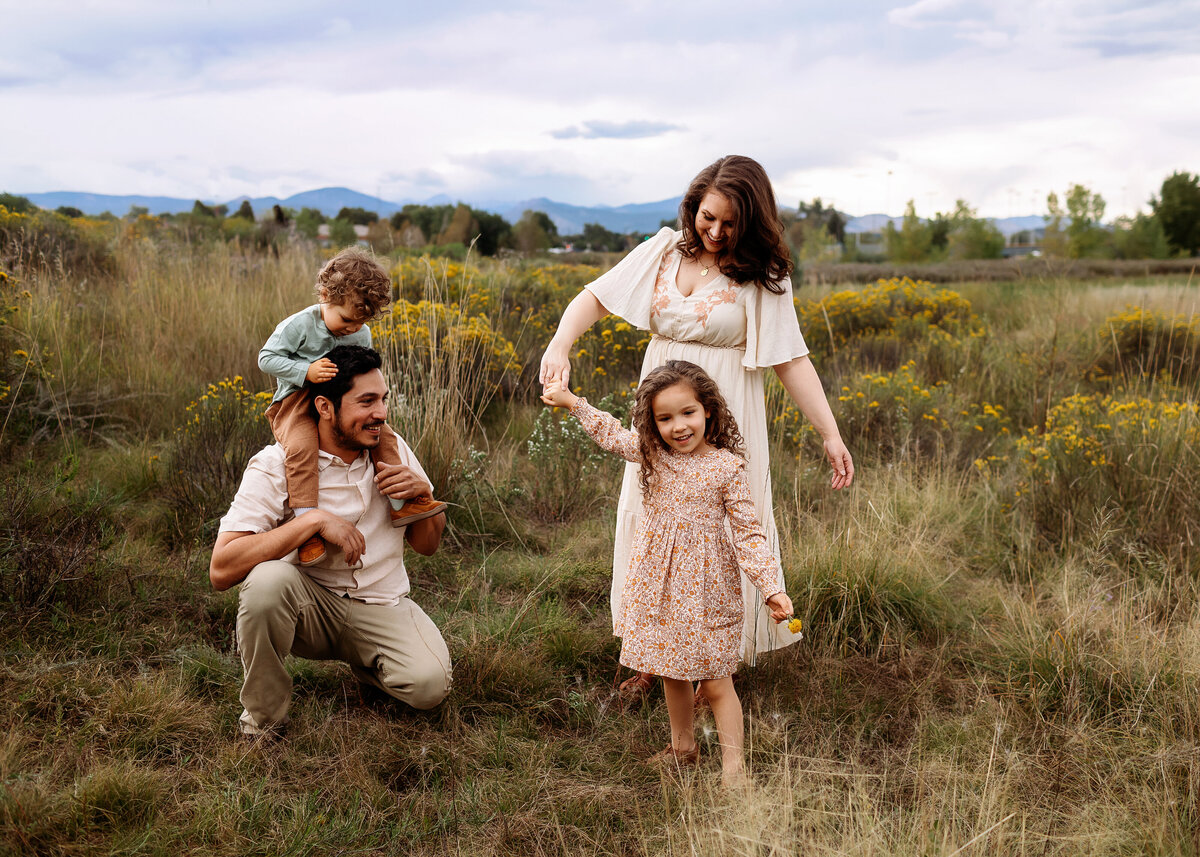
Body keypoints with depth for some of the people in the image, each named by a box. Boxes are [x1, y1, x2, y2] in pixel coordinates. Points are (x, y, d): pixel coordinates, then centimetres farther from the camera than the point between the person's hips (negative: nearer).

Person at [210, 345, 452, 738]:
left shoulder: (392, 448, 0)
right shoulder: (275, 466, -15)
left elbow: (427, 545, 9)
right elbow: (221, 569, -26)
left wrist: (422, 493, -13)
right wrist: (314, 520, -32)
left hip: (382, 606, 3)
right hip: (308, 603, -3)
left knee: (429, 685, -26)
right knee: (267, 580, -37)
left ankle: (364, 659, 11)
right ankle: (262, 717, -11)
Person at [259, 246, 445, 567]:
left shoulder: (362, 335, 4)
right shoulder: (299, 325, -13)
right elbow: (266, 358, -11)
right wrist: (306, 371, -23)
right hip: (296, 401, -5)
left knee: (383, 433, -10)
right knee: (301, 447, -33)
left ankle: (402, 502, -2)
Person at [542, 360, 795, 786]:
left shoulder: (727, 467, -13)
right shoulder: (650, 453, -2)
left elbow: (748, 532, -12)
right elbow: (610, 432, 17)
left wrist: (771, 587, -18)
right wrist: (571, 400, 19)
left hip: (705, 584, -4)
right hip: (658, 582, 4)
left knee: (714, 681, 1)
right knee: (672, 672, 17)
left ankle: (733, 767, 9)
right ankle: (682, 746, 35)